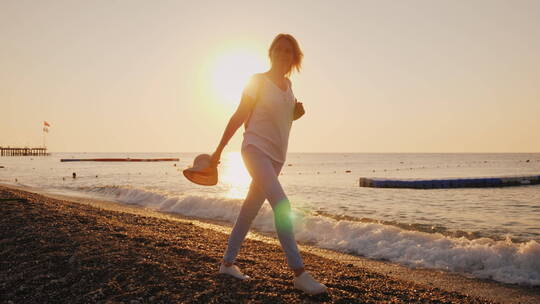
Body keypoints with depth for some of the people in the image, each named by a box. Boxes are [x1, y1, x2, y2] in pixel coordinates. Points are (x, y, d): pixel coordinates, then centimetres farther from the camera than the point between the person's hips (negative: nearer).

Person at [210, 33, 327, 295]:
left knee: (251, 208, 11)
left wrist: (296, 113, 2)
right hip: (255, 149, -7)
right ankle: (299, 273, -19)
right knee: (281, 205, -21)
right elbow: (239, 117, -4)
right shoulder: (258, 81, -5)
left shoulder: (287, 84, 13)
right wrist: (219, 150, -3)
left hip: (276, 155, 7)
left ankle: (228, 262, 25)